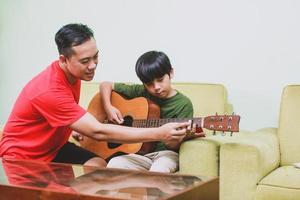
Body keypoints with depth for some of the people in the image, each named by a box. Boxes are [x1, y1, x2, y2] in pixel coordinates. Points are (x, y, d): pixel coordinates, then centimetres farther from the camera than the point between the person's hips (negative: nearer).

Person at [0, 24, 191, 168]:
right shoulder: (50, 91, -34)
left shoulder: (73, 72, -6)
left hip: (53, 146, 7)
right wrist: (159, 134, -37)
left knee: (99, 165, -13)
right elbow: (98, 132, -36)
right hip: (21, 155, -7)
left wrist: (80, 128, -4)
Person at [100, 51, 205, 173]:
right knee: (113, 165, -28)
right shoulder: (141, 93, 5)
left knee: (158, 170, -38)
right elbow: (106, 85, 14)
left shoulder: (184, 104, -4)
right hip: (139, 152, 3)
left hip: (165, 153, -3)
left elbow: (172, 145, -9)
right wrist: (108, 107, -3)